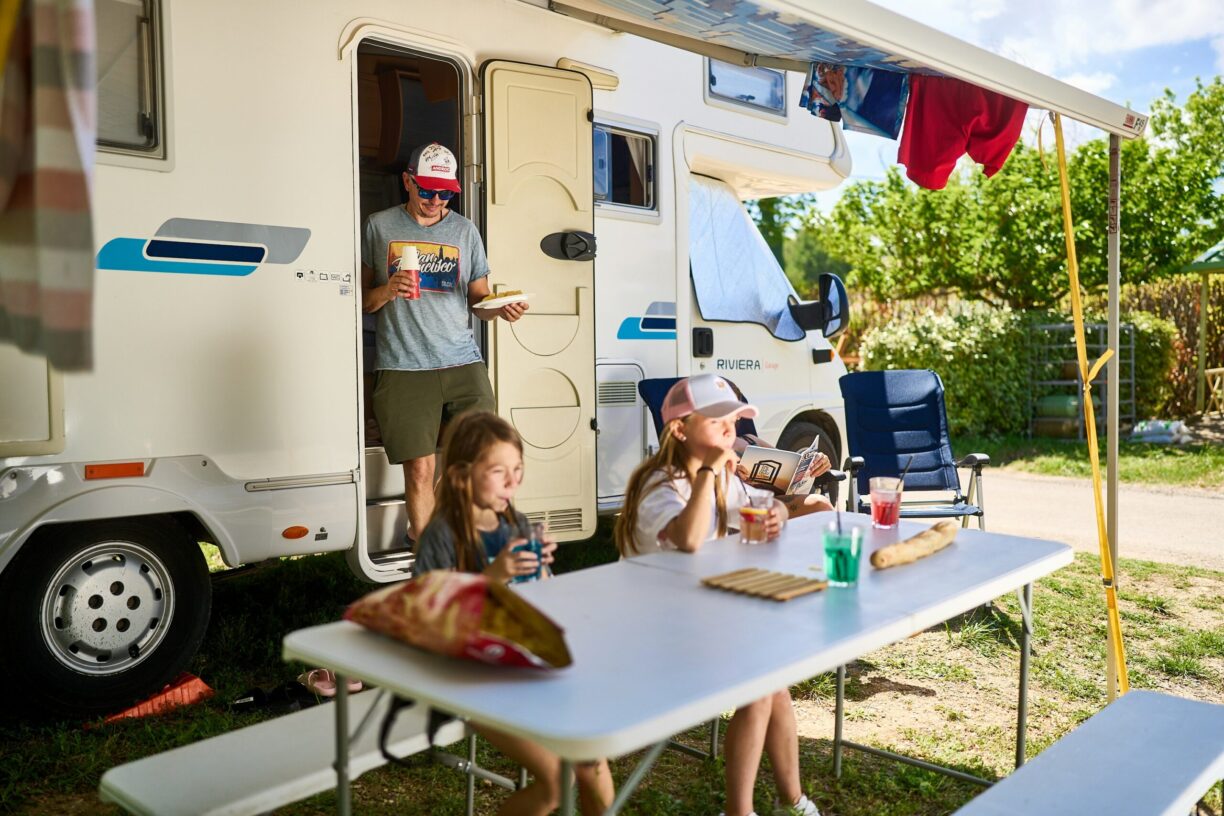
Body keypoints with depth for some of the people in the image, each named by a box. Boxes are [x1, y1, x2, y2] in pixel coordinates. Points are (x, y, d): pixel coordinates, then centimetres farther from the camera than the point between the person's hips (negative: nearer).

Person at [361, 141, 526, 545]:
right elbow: (361, 300, 11)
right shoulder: (379, 226, 9)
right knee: (419, 471, -4)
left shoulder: (465, 229, 15)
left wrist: (499, 309, -5)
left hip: (463, 363, 2)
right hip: (403, 368, -2)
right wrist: (388, 291, -10)